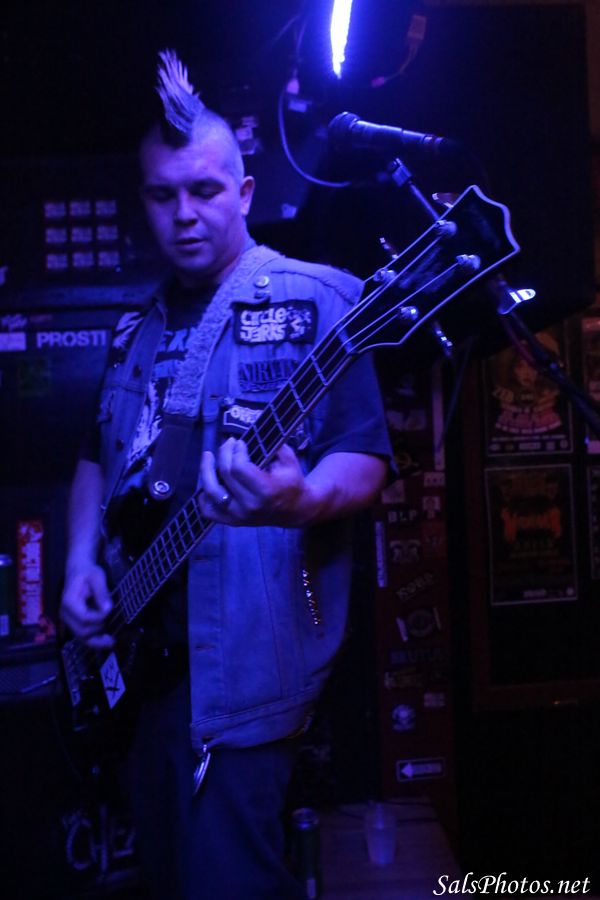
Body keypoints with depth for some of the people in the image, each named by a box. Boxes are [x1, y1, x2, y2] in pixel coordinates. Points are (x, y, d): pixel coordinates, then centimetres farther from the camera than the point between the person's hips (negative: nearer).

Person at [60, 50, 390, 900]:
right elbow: (96, 458, 21)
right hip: (136, 651, 7)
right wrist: (81, 562, 5)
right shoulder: (136, 331, 15)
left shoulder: (315, 301, -5)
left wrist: (301, 501, -32)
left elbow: (365, 458, -11)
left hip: (242, 663, -7)